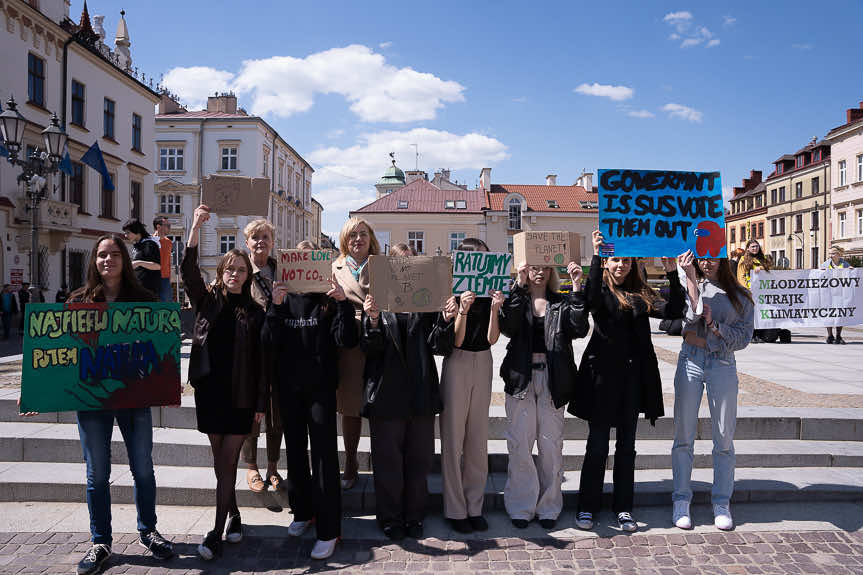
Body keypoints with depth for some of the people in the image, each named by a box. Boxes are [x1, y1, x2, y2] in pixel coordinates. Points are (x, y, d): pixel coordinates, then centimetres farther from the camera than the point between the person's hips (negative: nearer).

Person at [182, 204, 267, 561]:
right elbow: (188, 272, -12)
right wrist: (196, 227, -23)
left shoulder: (255, 312, 2)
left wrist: (261, 402, -2)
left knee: (227, 463, 0)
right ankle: (233, 515, 29)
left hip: (240, 397, -2)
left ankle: (217, 532, 5)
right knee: (220, 460, 11)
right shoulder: (207, 301, 6)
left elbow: (262, 361, 2)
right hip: (209, 391, 2)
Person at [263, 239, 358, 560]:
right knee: (295, 450, 15)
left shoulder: (328, 299, -3)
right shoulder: (284, 299, 4)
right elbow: (270, 344, -6)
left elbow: (347, 341, -12)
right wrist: (276, 307, -18)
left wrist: (343, 302, -22)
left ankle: (328, 530, 5)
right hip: (289, 386, 4)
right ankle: (302, 512, 34)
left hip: (321, 386, -3)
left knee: (324, 455, -3)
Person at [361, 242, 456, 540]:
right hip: (387, 392, -2)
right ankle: (390, 519, 24)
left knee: (419, 459, 11)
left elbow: (441, 347, 0)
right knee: (388, 460, 7)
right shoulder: (377, 300, 2)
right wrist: (373, 320, -25)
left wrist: (446, 321, -17)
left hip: (421, 393, 2)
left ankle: (414, 517, 27)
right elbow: (370, 348, -7)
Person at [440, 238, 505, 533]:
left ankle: (475, 506, 21)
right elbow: (456, 339, -12)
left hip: (483, 363, 4)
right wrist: (463, 310, -26)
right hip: (457, 363, -4)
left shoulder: (491, 293, 2)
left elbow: (491, 338, -4)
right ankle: (455, 509, 13)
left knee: (478, 439, 10)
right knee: (453, 439, 2)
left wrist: (494, 309, -18)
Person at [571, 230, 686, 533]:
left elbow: (673, 311, -3)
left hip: (635, 374, 4)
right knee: (597, 443, 3)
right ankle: (587, 507, 15)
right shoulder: (601, 290, 0)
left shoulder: (641, 294, 11)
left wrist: (672, 273, -13)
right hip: (603, 372, -4)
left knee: (627, 443, 11)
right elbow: (591, 297, -24)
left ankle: (623, 508, 23)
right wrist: (596, 256, -32)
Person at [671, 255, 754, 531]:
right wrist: (690, 278, -13)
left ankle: (722, 502, 17)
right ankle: (681, 501, 11)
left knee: (724, 438, 4)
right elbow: (690, 317, -12)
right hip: (690, 363, -1)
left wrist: (714, 326, -9)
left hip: (723, 367, 1)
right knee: (684, 435, 1)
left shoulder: (739, 295, 10)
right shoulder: (688, 286, 8)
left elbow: (744, 336, 4)